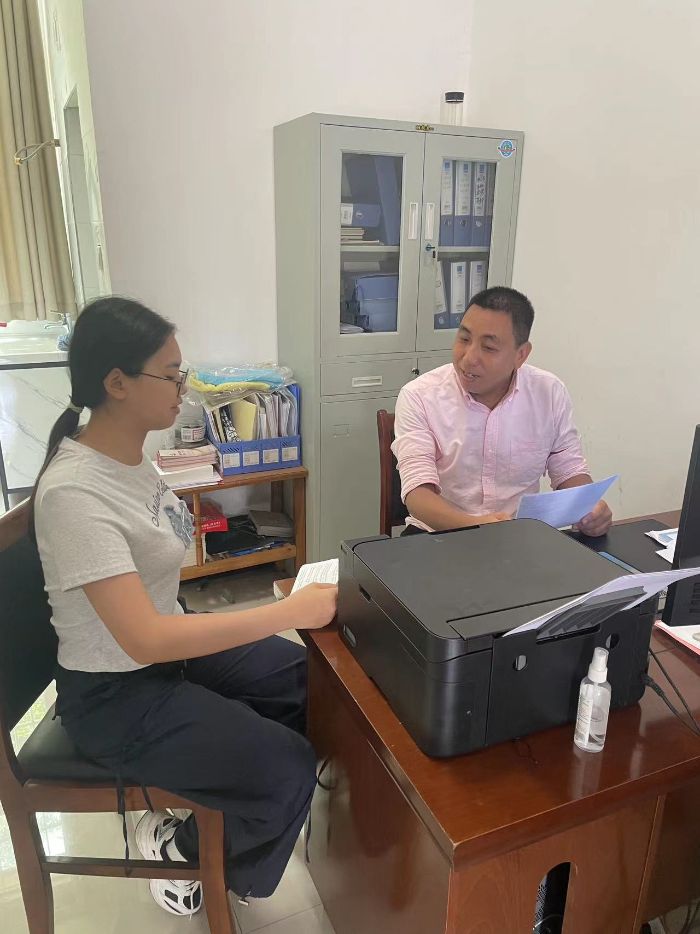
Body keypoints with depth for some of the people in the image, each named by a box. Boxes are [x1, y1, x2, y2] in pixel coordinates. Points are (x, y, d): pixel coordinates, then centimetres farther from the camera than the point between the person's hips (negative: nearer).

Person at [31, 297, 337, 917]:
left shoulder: (130, 453, -2)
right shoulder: (73, 492, -29)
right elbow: (144, 639, -34)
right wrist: (291, 611, -34)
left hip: (172, 647, 8)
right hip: (115, 694, -8)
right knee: (289, 769, -12)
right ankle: (181, 848, 17)